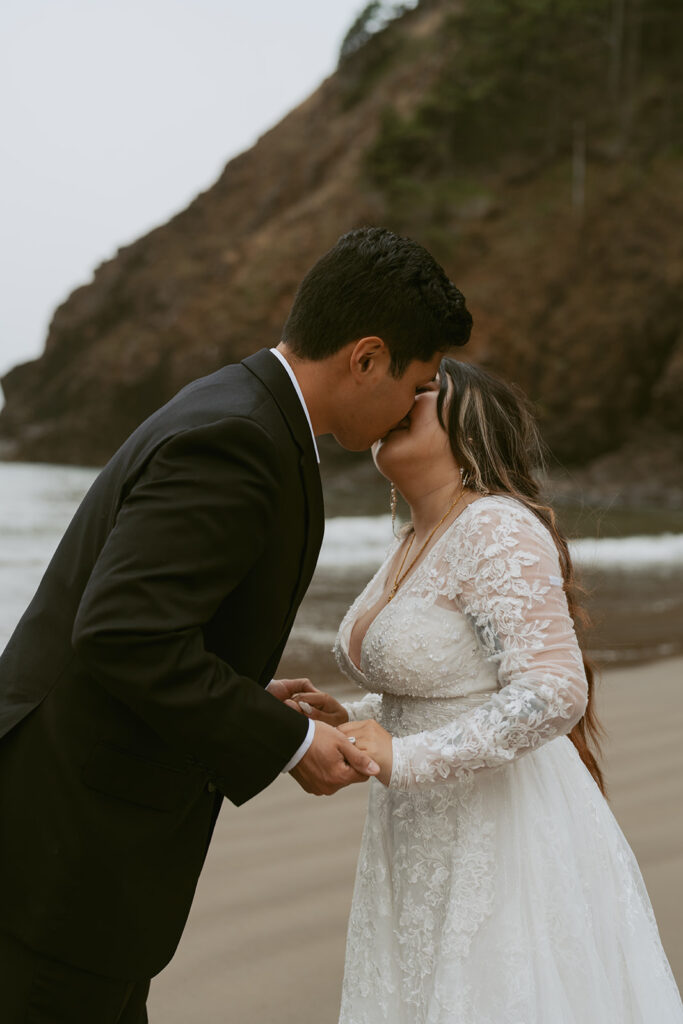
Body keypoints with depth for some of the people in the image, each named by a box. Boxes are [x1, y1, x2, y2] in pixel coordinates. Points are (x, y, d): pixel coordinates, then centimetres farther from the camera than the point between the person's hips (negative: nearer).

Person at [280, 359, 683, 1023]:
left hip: (503, 838, -8)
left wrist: (403, 758, -28)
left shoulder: (498, 530, -17)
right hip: (428, 844, 9)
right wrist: (351, 721, 4)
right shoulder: (414, 545, 10)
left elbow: (552, 691, -25)